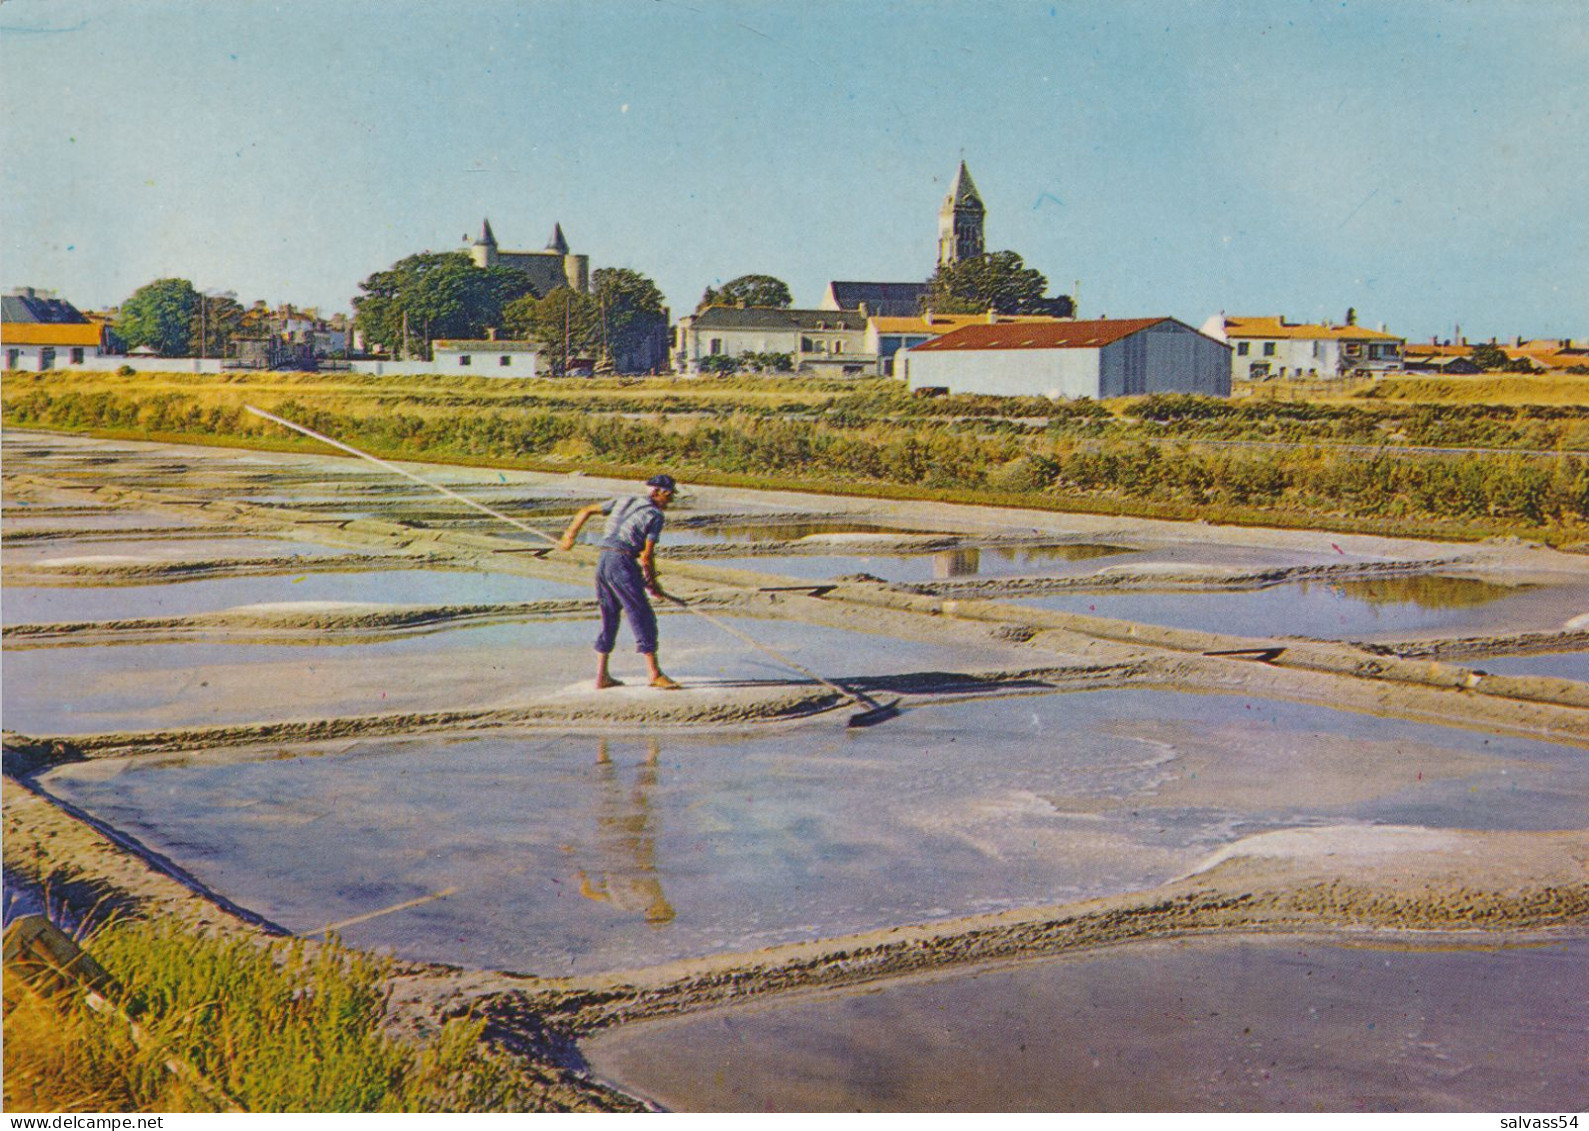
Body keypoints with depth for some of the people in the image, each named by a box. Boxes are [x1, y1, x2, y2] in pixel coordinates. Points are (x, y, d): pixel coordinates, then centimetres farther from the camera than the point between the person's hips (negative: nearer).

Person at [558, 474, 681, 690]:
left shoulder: (623, 502, 19)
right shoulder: (655, 515, -1)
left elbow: (586, 511, 22)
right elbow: (647, 555, -7)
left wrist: (570, 536, 33)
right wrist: (652, 582, 6)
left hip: (602, 561, 7)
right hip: (623, 563, -7)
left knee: (609, 619, 15)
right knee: (643, 617, -2)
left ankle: (601, 677, 16)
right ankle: (654, 674, -3)